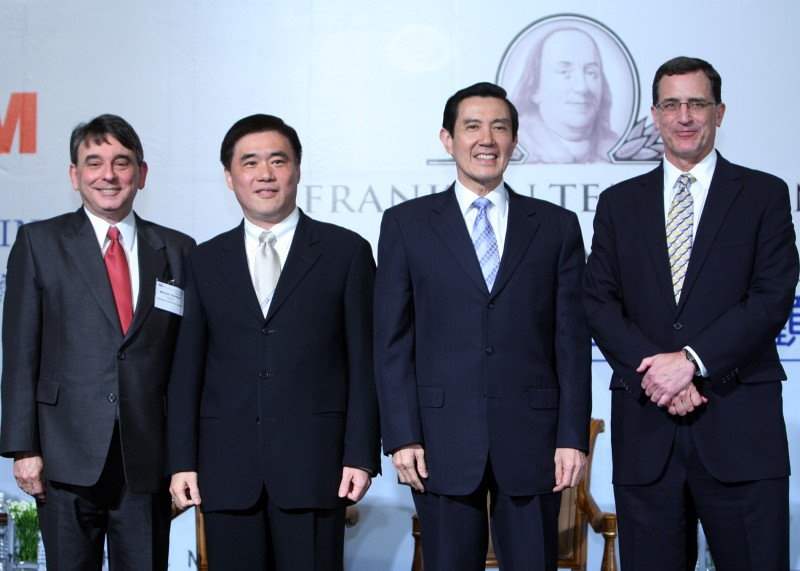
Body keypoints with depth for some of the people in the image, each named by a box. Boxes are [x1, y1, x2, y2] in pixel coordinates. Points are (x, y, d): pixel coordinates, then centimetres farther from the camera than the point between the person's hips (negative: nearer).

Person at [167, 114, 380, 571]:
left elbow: (363, 363, 2)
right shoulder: (206, 262, 11)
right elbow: (187, 368, 9)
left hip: (313, 465, -2)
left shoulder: (346, 252, 5)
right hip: (227, 469, 2)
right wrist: (182, 461, 3)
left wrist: (361, 455, -5)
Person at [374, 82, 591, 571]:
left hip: (532, 436, 1)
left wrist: (574, 437, -1)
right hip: (443, 439, 0)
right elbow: (393, 341, 3)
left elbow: (572, 341, 5)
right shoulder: (406, 224, 6)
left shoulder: (557, 225, 9)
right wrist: (401, 436, -5)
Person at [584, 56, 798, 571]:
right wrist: (653, 371, -11)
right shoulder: (619, 203, 13)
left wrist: (691, 360, -15)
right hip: (645, 423, 2)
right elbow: (600, 302, 5)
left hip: (740, 424, -2)